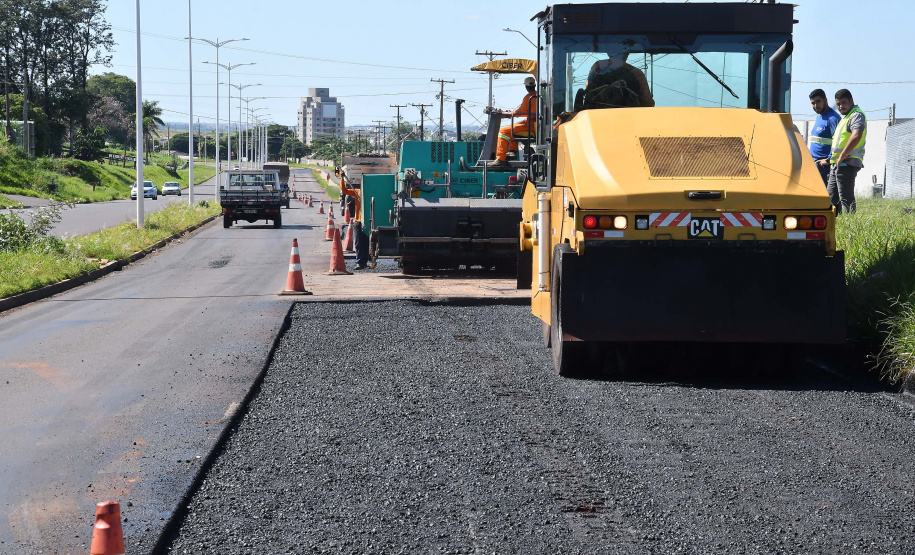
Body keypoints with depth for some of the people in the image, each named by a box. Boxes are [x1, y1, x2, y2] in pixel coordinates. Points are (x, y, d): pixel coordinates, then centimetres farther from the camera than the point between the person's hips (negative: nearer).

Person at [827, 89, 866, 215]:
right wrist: (832, 159, 20)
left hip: (847, 163, -11)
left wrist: (842, 156, -23)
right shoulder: (846, 117, 23)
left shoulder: (856, 115, -10)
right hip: (836, 164, 11)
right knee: (831, 197, 12)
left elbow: (856, 136, -28)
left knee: (846, 198, -10)